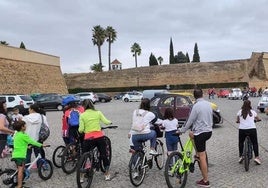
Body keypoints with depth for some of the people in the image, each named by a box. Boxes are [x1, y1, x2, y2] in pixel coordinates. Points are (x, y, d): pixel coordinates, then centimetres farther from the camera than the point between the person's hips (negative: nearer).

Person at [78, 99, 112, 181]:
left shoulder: (82, 115, -1)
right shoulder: (98, 112, 3)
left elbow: (81, 130, -5)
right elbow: (106, 122, -1)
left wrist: (79, 130, 17)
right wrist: (110, 122, 21)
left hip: (88, 138, -1)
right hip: (99, 137, 1)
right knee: (104, 155, 14)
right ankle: (107, 175, 22)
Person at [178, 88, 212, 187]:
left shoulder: (196, 106, -17)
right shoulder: (208, 104, 4)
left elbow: (190, 121, -12)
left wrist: (181, 130, 1)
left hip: (200, 133, -8)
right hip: (209, 131, 8)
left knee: (202, 157, -1)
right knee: (192, 134, 31)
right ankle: (198, 154, 28)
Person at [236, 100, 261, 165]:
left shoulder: (240, 112, 7)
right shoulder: (253, 112, 10)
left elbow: (237, 121, 12)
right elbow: (258, 119, 24)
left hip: (242, 129, 0)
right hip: (252, 129, 0)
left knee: (240, 143, 22)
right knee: (255, 143, 16)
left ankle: (240, 156, 22)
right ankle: (257, 157, 9)